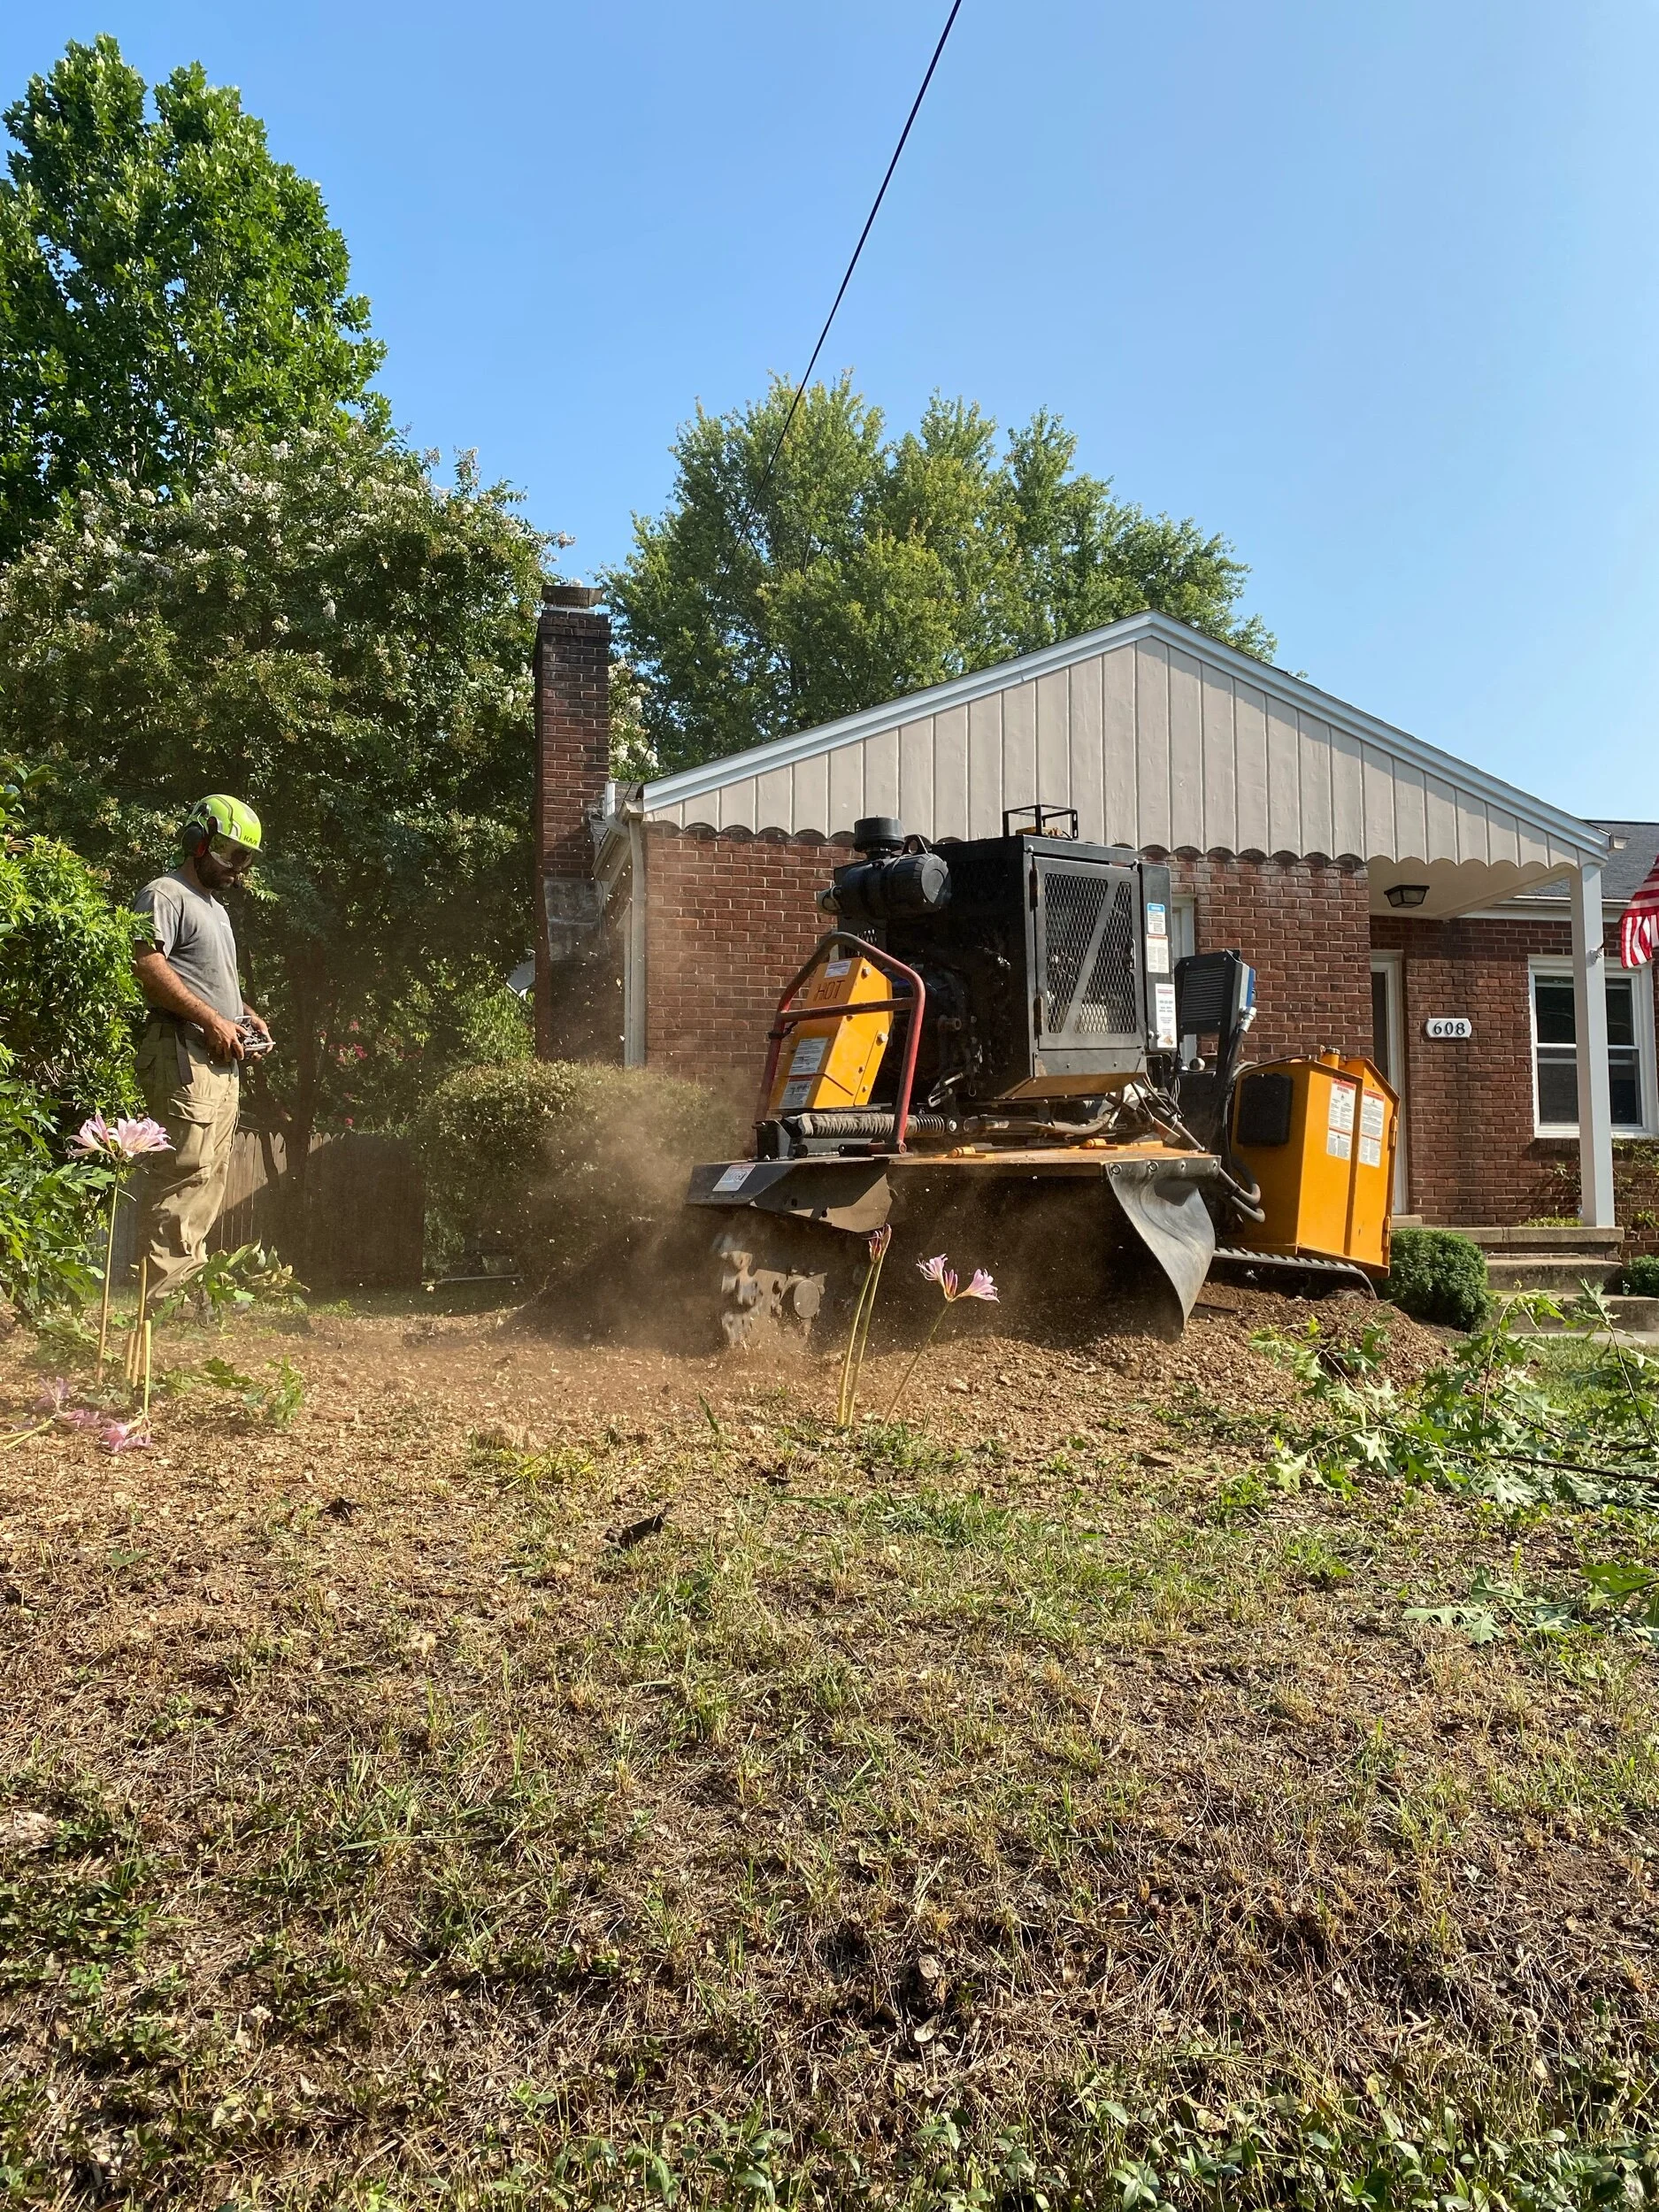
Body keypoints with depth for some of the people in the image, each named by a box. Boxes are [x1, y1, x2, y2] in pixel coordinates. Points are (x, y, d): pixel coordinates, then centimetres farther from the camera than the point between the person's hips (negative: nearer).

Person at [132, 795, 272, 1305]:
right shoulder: (166, 895, -3)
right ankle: (161, 1294, -14)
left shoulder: (216, 908, 27)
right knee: (186, 1171, -15)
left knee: (211, 1174, 9)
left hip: (224, 1062, 10)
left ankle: (187, 1281, 14)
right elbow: (148, 965, -18)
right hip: (184, 1054, -10)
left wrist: (246, 1014, 14)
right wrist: (212, 1019, -19)